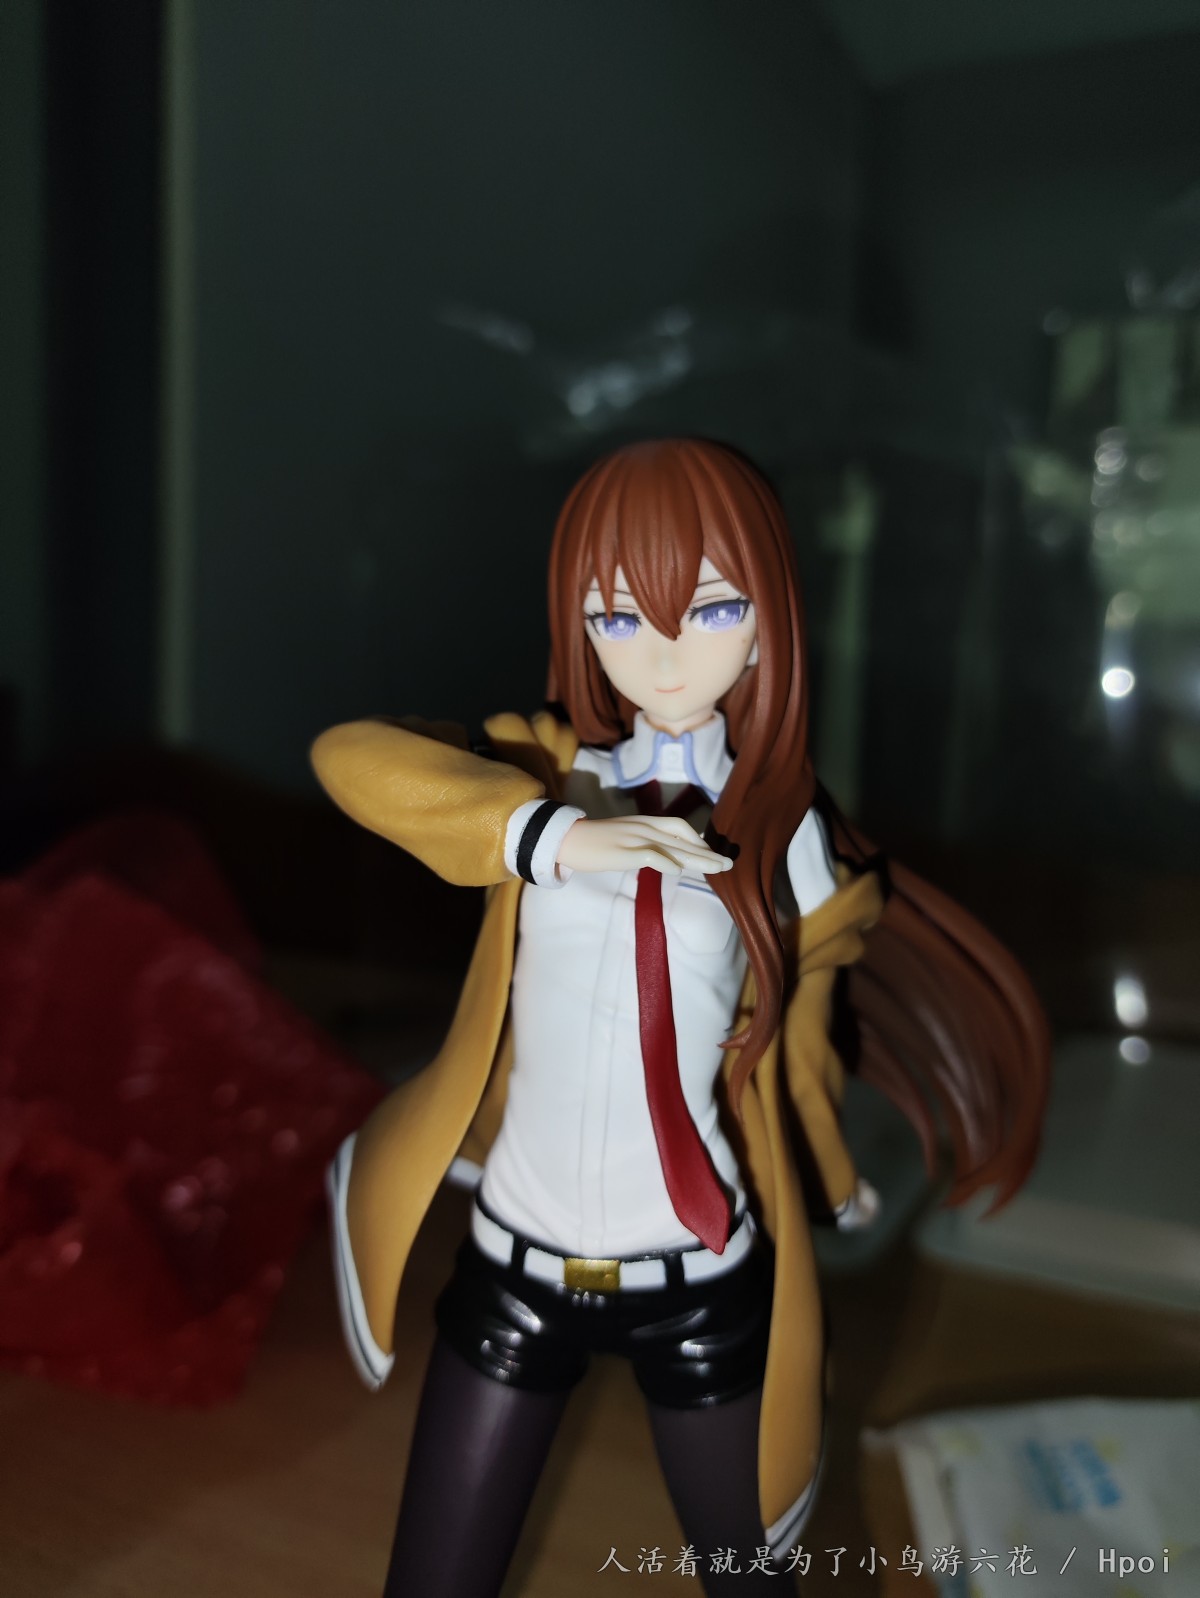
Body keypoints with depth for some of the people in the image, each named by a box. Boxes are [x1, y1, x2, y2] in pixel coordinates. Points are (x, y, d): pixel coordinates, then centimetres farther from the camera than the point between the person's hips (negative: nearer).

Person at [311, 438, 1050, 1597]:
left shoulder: (785, 837, -7)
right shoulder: (544, 778, -4)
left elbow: (784, 1061, 6)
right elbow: (348, 756, -22)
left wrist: (827, 1193, 18)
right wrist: (550, 838, -31)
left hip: (703, 1283, 0)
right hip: (516, 1269, 1)